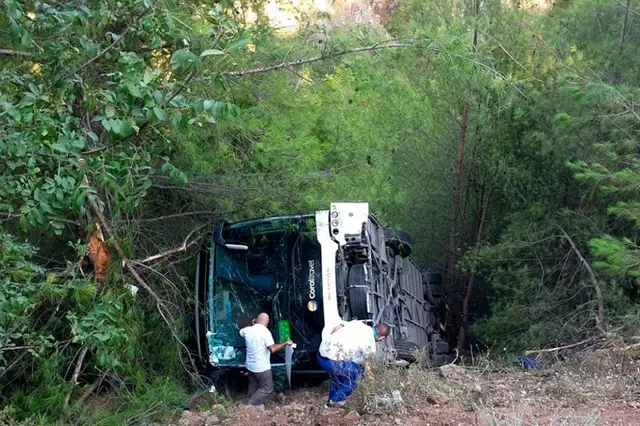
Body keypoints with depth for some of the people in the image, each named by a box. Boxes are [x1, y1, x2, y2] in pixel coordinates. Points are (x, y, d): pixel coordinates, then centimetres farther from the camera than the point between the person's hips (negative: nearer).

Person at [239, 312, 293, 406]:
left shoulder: (248, 330, 1)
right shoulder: (265, 331, -19)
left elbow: (241, 332, 27)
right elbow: (273, 349, -26)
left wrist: (251, 325, 27)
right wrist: (286, 343, -15)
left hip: (250, 365, 7)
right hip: (262, 367, -7)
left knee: (253, 387, 21)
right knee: (267, 388, 3)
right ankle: (251, 405, -2)